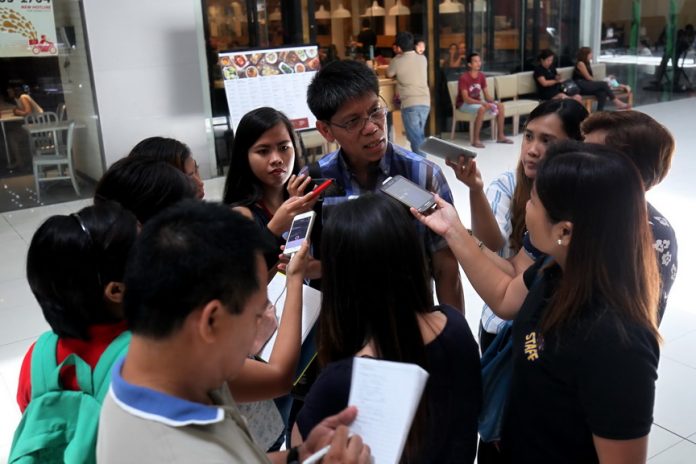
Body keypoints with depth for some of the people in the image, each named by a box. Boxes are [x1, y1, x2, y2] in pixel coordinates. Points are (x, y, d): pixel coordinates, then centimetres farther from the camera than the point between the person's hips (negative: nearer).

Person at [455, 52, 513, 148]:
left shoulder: (481, 76, 0)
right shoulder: (464, 78, -21)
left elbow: (486, 95, 4)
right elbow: (466, 99, -26)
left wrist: (493, 102, -18)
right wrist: (483, 103, -33)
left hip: (477, 102, 7)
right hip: (464, 104, -7)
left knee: (501, 106, -6)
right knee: (482, 109, -36)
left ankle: (501, 136, 1)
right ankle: (476, 140, -29)